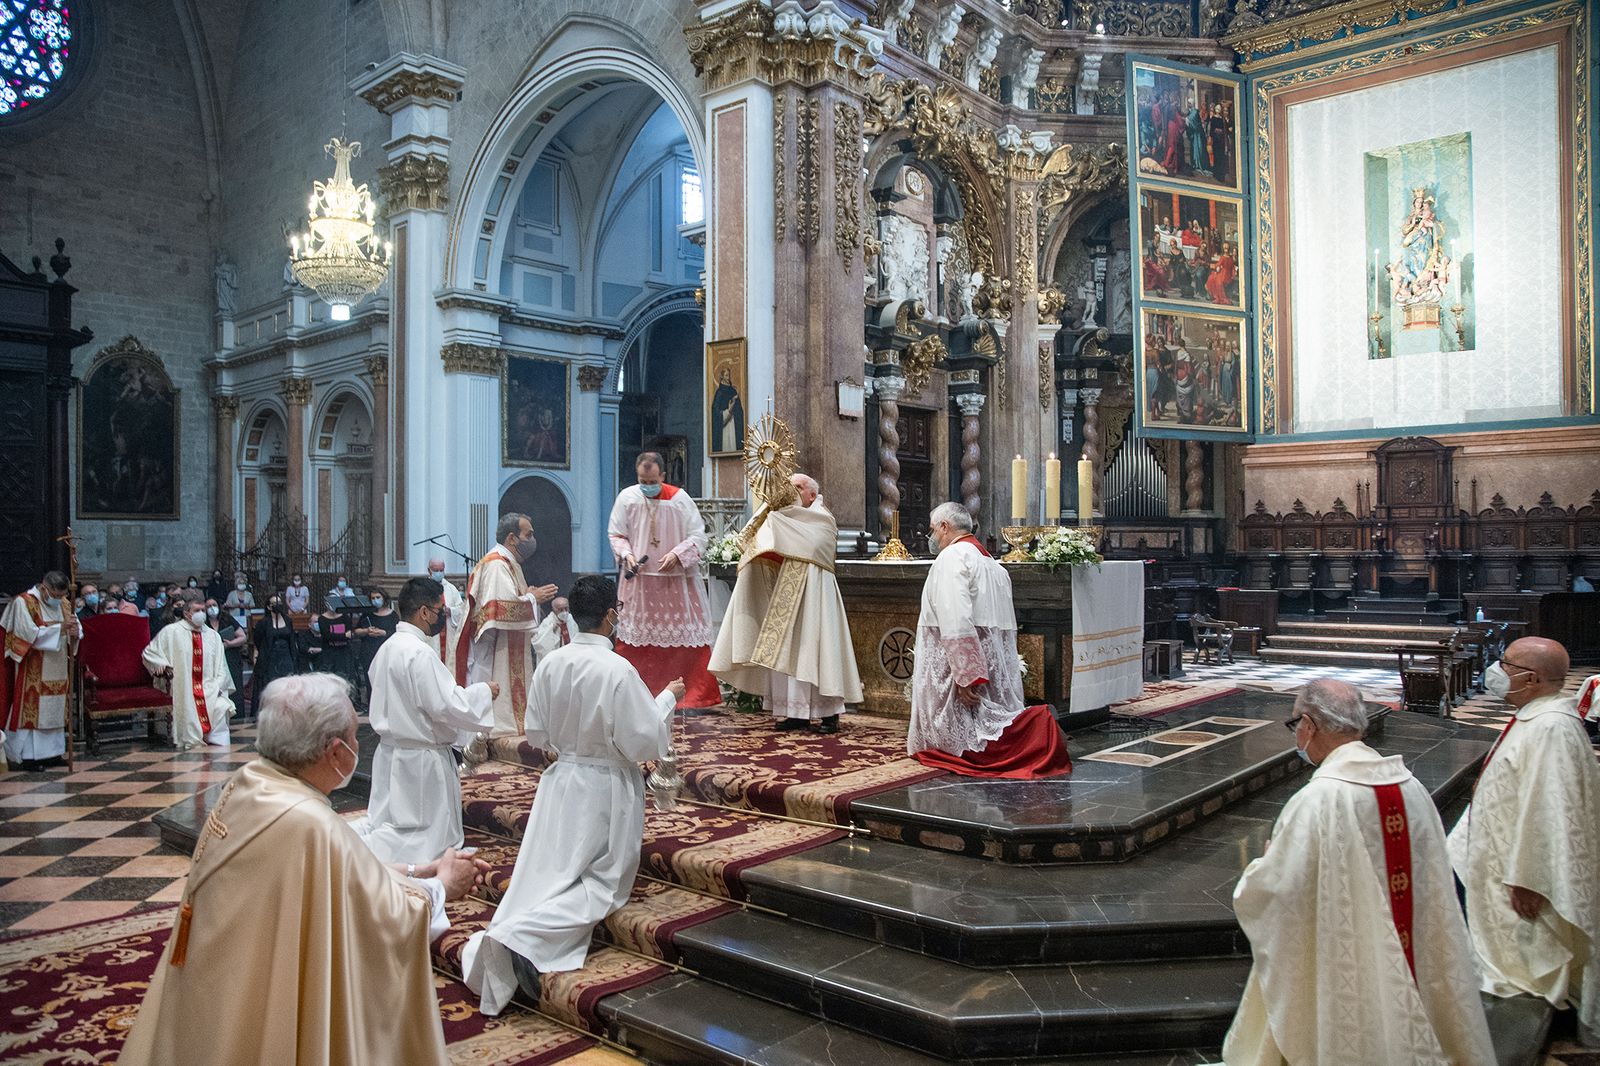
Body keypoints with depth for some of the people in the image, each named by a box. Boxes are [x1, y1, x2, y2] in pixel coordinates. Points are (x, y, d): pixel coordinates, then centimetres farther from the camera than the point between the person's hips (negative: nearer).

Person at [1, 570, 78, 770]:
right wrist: (60, 628, -25)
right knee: (31, 710, -4)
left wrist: (74, 634, -12)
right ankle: (28, 756, 0)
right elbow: (31, 634, -18)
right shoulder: (24, 603, -9)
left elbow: (70, 640, 11)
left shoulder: (63, 604, 10)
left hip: (56, 671, 6)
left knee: (54, 709, 7)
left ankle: (52, 751, 13)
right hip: (33, 673, -6)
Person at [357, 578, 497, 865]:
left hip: (391, 752, 9)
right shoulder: (419, 653, -21)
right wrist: (483, 691, -8)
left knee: (386, 826, 17)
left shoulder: (388, 648, 9)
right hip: (421, 759, -9)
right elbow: (447, 705, -23)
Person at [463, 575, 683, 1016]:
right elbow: (645, 742, -17)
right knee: (600, 884, 6)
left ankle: (496, 939, -11)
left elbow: (537, 735, 5)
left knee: (546, 873, 11)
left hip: (561, 782, 5)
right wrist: (667, 699, -3)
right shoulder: (618, 671, -22)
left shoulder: (550, 665, -4)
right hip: (607, 788, -5)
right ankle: (524, 937, -15)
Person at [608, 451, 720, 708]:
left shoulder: (680, 498, -5)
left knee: (686, 636, 3)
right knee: (636, 638, 6)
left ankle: (696, 693, 12)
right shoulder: (626, 498, -1)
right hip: (639, 580, 1)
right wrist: (627, 554, -11)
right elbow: (616, 534, 7)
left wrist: (677, 554, -18)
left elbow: (698, 535, -3)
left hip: (676, 579, -1)